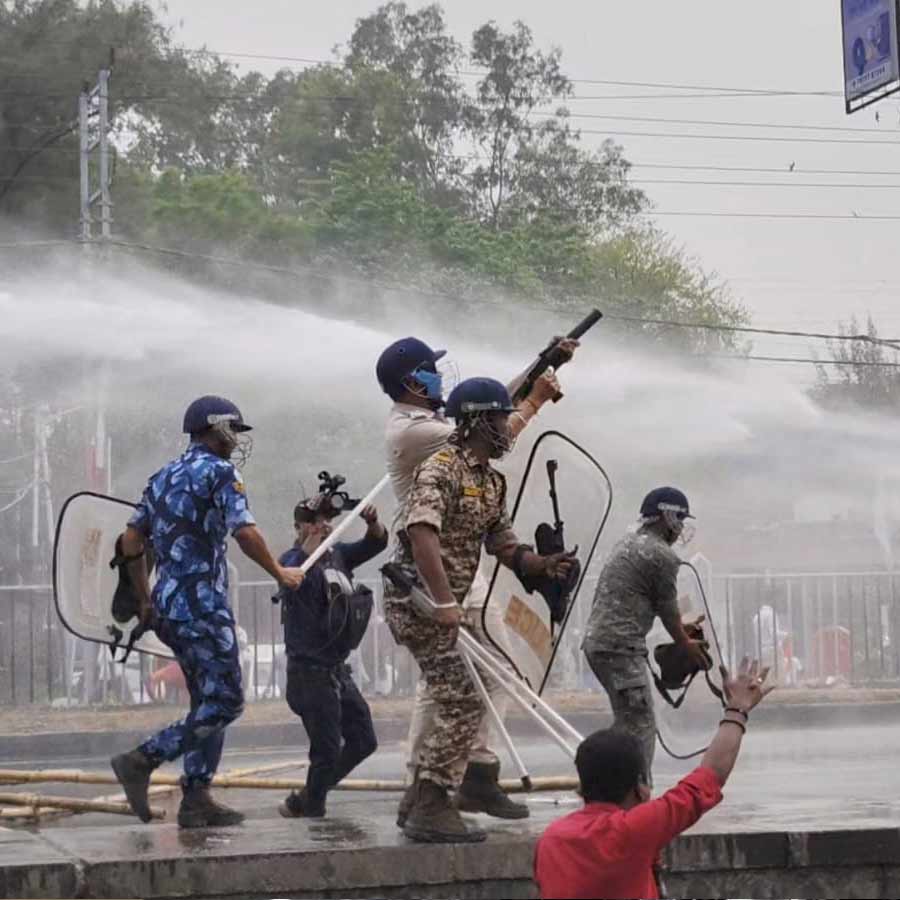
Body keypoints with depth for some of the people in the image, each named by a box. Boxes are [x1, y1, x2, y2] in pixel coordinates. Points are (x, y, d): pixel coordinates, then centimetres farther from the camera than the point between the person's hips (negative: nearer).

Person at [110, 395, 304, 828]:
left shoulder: (163, 476, 17)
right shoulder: (219, 471, -7)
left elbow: (131, 542, 18)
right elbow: (245, 533, -17)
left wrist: (145, 600, 25)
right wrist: (280, 573, -3)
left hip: (168, 607, 9)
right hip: (203, 606, -9)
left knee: (207, 702, 13)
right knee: (225, 702, -6)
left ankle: (197, 799, 9)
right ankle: (141, 761, -13)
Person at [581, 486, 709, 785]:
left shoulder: (628, 543, 19)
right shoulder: (663, 555, -10)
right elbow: (667, 610, 0)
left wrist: (683, 629, 33)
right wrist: (687, 646, 15)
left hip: (596, 641, 10)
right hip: (621, 646, -10)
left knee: (628, 722, 18)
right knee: (641, 727, -8)